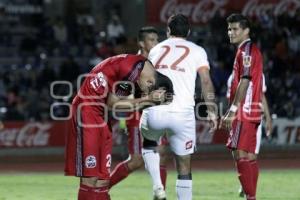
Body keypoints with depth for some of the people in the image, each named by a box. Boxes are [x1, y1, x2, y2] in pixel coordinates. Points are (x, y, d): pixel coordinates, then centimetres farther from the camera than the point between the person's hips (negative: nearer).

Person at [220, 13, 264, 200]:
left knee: (241, 153, -13)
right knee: (249, 155, 9)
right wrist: (231, 113, 24)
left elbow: (245, 81, -18)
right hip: (252, 111, 10)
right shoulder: (253, 50, 20)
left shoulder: (246, 50, -10)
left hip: (245, 109, -10)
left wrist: (233, 110, -19)